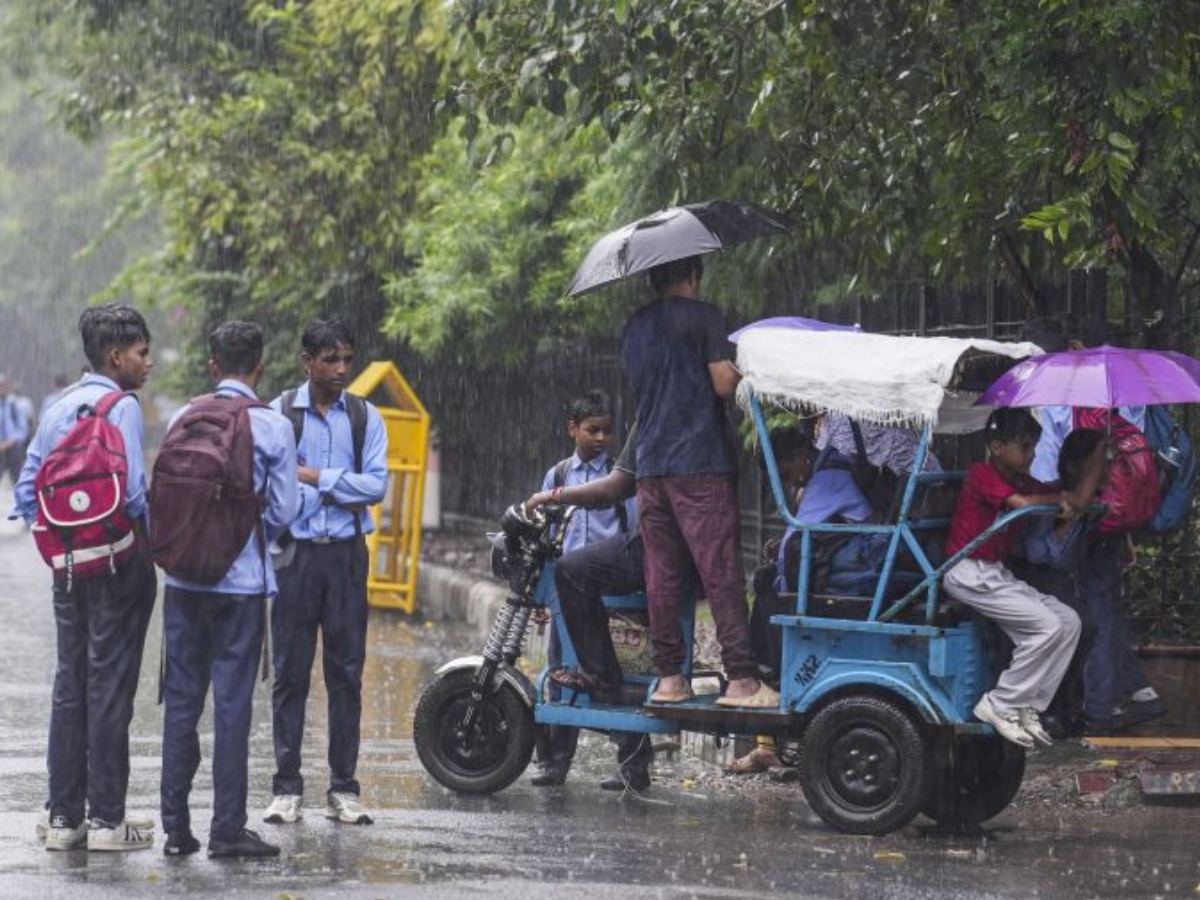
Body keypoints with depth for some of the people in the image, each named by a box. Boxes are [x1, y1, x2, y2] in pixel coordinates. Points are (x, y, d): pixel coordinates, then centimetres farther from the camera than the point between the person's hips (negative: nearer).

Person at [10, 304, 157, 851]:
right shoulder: (121, 407, -11)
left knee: (69, 684, 9)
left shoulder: (58, 411, 12)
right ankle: (106, 817, -2)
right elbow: (132, 490, -20)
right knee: (110, 687, -4)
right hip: (119, 560, -7)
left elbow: (27, 490, 13)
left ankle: (63, 816, 10)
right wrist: (155, 535, -5)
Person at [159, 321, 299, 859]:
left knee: (180, 699, 8)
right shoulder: (273, 427, -6)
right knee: (232, 702, 0)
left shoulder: (182, 420, 1)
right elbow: (284, 509, -3)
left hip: (184, 576, 3)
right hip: (242, 579, -3)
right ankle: (227, 829, 1)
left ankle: (176, 825, 10)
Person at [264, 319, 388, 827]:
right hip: (295, 551, -2)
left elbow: (376, 485, -3)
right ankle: (286, 788, 5)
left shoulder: (365, 418, 7)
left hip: (346, 553, 2)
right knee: (290, 672, 0)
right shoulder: (278, 415, 1)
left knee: (347, 671, 4)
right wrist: (342, 495, -12)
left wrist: (314, 476, -9)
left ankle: (344, 789, 9)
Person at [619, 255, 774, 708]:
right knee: (721, 573, -8)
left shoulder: (633, 328, 16)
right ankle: (741, 678, -12)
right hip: (701, 465, -6)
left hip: (650, 465, 6)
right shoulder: (700, 315, -5)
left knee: (662, 575, 7)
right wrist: (748, 374, 10)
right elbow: (723, 383, -11)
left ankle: (669, 677, 8)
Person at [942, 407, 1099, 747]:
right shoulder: (981, 474, -11)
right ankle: (999, 705, -10)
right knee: (1047, 626, -19)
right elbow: (1022, 504, -25)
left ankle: (1028, 707, 1)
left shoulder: (1022, 482, 14)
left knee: (1069, 621, -1)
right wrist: (1059, 498, -7)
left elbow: (1078, 501, 9)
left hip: (996, 573, 9)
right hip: (968, 572, -9)